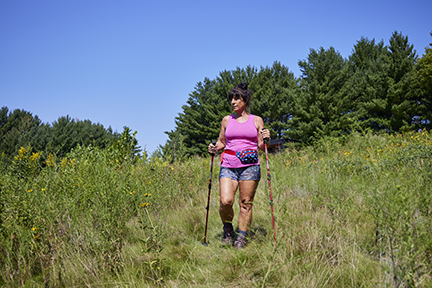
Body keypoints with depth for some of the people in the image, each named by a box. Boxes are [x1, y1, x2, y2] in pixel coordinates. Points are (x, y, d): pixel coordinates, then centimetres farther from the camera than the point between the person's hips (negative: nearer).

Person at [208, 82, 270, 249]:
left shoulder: (257, 120, 10)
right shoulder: (227, 120, 14)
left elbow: (261, 146, 13)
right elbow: (221, 142, 22)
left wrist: (266, 138, -8)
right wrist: (214, 148, 2)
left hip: (250, 166, -1)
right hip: (228, 166, 1)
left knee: (246, 203, -3)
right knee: (226, 201, -15)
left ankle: (241, 237, 11)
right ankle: (227, 229, 13)